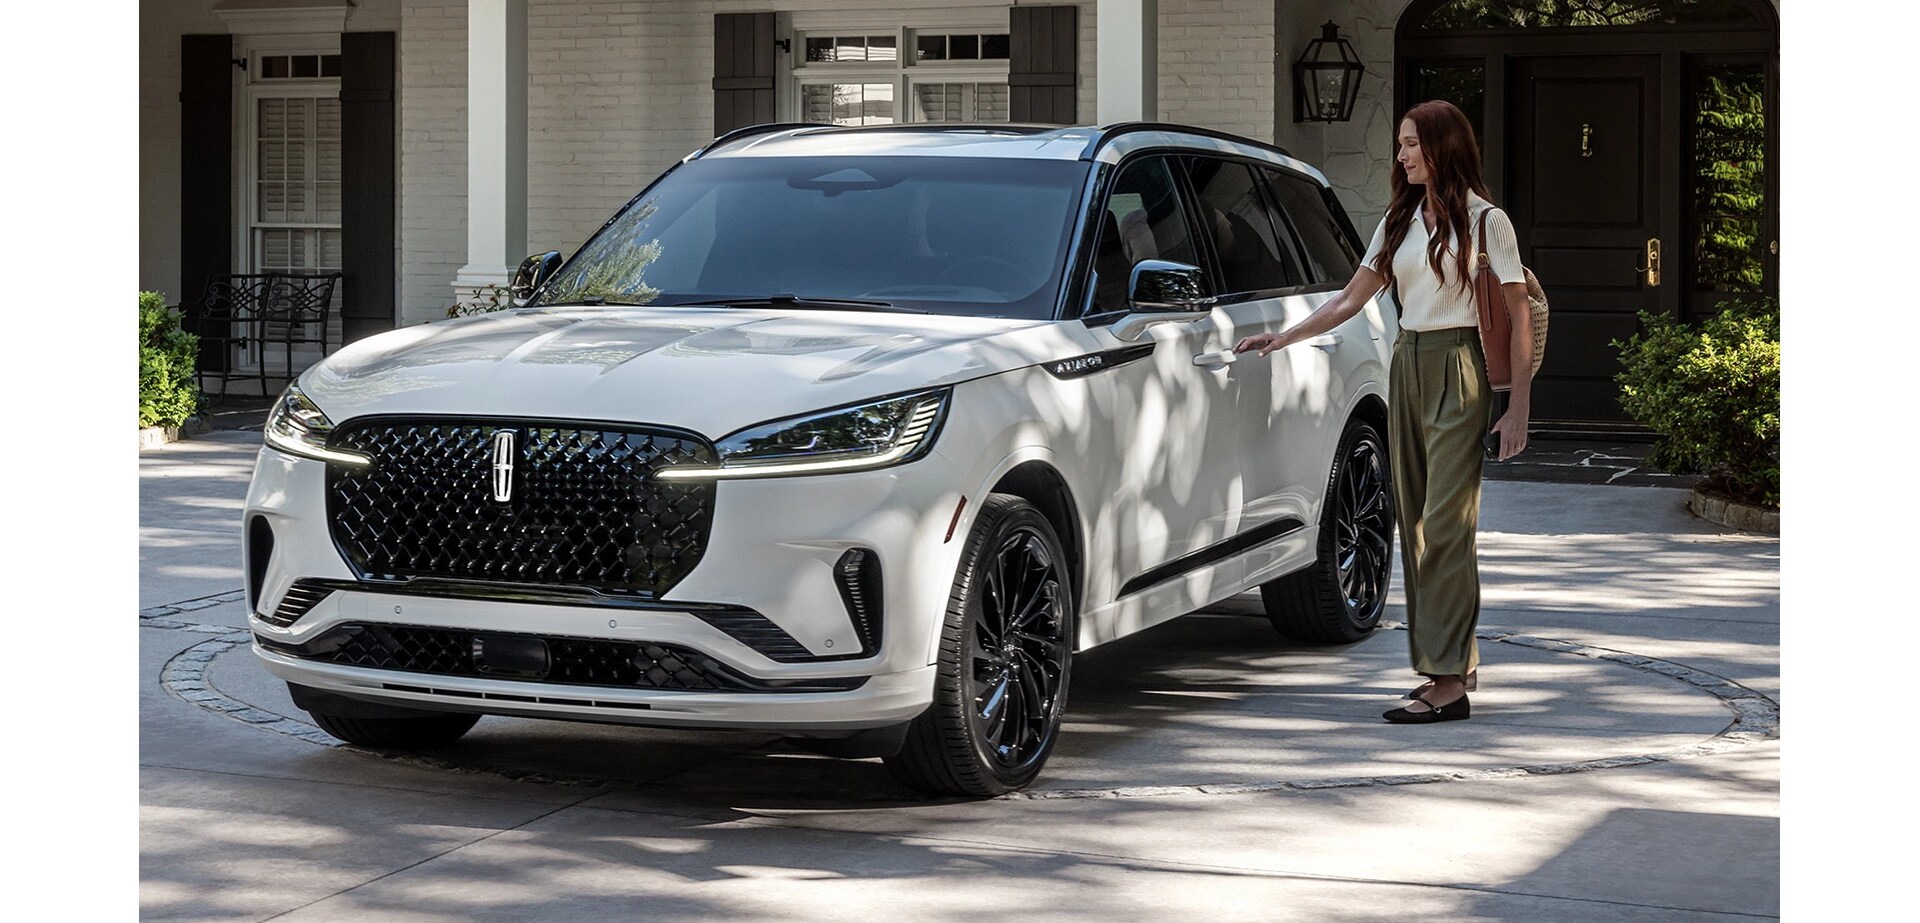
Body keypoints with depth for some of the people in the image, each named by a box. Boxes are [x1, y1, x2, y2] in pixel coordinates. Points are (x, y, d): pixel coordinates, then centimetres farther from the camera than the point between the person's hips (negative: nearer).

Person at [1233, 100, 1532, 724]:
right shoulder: (1399, 221, 16)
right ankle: (1457, 664, 10)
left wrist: (1518, 409, -9)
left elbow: (1519, 317, -4)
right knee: (1415, 524, 4)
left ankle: (1448, 683, -12)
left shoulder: (1485, 222, -3)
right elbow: (1350, 300, 18)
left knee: (1445, 526, -12)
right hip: (1406, 368, 7)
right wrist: (1282, 338, 8)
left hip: (1458, 372, -7)